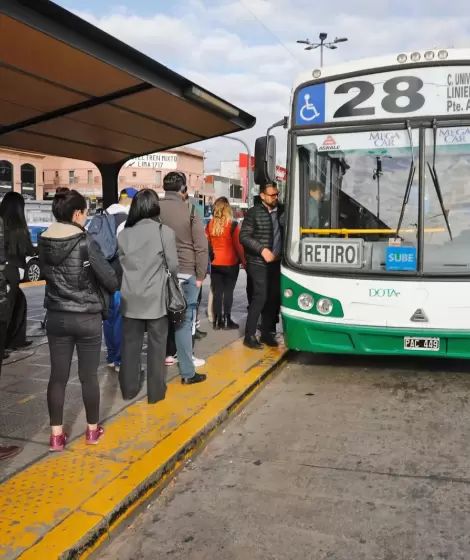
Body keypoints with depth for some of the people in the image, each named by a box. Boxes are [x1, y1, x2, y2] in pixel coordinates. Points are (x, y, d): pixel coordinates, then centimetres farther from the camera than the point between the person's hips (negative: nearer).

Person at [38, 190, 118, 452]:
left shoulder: (44, 242, -1)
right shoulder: (86, 242, -16)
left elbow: (48, 274, 6)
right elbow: (111, 280, -15)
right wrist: (110, 290, 6)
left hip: (56, 317, 4)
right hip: (87, 318, -4)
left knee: (58, 375, 10)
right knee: (89, 375, 9)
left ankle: (56, 435, 16)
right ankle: (93, 430, 23)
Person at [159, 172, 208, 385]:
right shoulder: (190, 211, -7)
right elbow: (201, 246, -7)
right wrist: (200, 275, 1)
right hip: (186, 273, -3)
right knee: (184, 322, 0)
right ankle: (187, 372, 4)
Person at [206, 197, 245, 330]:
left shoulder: (210, 225, 1)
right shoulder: (233, 225, -11)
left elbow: (206, 243, 9)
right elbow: (238, 245, -8)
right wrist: (244, 261, 1)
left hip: (215, 264, 4)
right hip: (230, 264, -4)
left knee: (217, 291, 9)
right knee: (228, 291, 3)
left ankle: (217, 320, 12)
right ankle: (227, 321, 5)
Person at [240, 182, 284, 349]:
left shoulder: (281, 210, 7)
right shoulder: (254, 212, -6)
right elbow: (244, 237, -9)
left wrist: (282, 253, 0)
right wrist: (262, 249, -18)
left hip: (276, 261, 5)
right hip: (258, 262, -5)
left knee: (274, 297, 6)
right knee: (260, 297, -9)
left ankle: (267, 333, 18)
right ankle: (249, 335, 0)